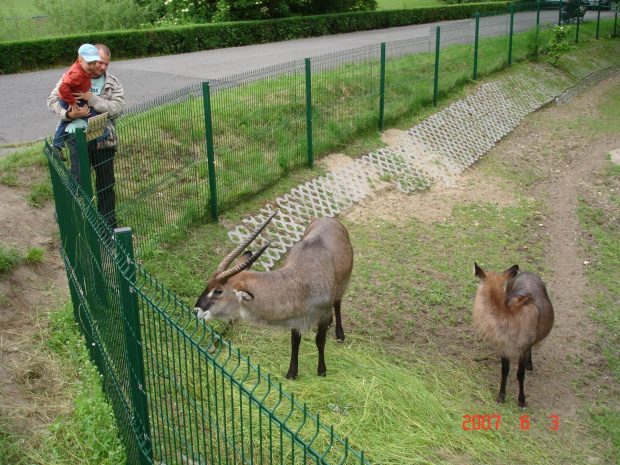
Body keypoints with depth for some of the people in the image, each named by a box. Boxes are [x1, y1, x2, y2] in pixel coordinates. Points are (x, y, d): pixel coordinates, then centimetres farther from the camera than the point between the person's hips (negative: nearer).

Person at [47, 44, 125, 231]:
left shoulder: (113, 83, 5)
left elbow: (117, 107, -10)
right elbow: (53, 100, 2)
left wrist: (92, 98, -19)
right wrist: (69, 114, -16)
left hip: (103, 137, 2)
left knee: (106, 181, 10)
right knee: (78, 178, -9)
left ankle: (108, 222, 26)